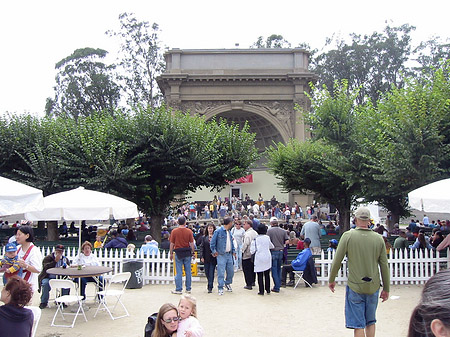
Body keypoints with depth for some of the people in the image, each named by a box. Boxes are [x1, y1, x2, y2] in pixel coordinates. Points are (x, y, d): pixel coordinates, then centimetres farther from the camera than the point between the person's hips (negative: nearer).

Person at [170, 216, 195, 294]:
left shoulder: (174, 231, -5)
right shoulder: (189, 231, -3)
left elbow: (172, 244, -2)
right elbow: (192, 243, -1)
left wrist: (171, 253, 8)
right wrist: (193, 252, 9)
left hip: (178, 253, -1)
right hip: (187, 253, 1)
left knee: (179, 272, 3)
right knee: (188, 271, 9)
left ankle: (178, 289, 6)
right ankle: (188, 288, 16)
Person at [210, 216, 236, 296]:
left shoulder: (229, 232, 12)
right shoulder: (218, 231, -10)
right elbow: (212, 243, -7)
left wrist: (233, 251, 11)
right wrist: (214, 251, -10)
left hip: (229, 254, 7)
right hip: (221, 255, -6)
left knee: (231, 271, 12)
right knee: (221, 272, -6)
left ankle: (227, 283, 35)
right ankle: (220, 288, 4)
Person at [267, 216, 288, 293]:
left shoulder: (269, 230, -7)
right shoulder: (283, 231, 5)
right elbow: (287, 241, 1)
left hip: (273, 251, -4)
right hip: (281, 251, 4)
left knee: (274, 270, 1)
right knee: (279, 269, 16)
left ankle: (276, 287, 2)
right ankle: (278, 285, 20)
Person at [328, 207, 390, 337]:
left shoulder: (348, 235, -10)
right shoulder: (378, 238, -2)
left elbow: (337, 261, -6)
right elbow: (384, 265, 3)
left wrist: (331, 280, 8)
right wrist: (386, 289, 13)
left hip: (355, 286, -3)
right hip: (373, 287, 3)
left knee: (358, 325, 4)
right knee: (370, 322, 19)